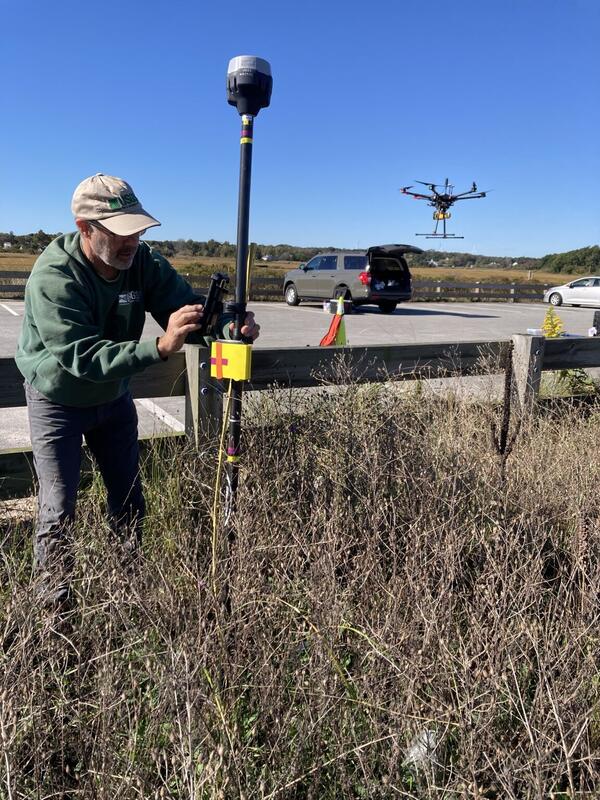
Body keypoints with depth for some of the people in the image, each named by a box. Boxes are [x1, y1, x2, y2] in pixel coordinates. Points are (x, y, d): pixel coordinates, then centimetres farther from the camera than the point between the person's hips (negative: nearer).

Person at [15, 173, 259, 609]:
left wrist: (230, 325, -39)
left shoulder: (143, 261, -17)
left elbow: (191, 307, -16)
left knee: (129, 501, 14)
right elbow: (83, 359, -38)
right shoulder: (52, 277, -31)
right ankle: (55, 606, 19)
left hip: (114, 396, 5)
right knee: (59, 510, -2)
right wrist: (161, 347, -50)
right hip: (58, 402, -4)